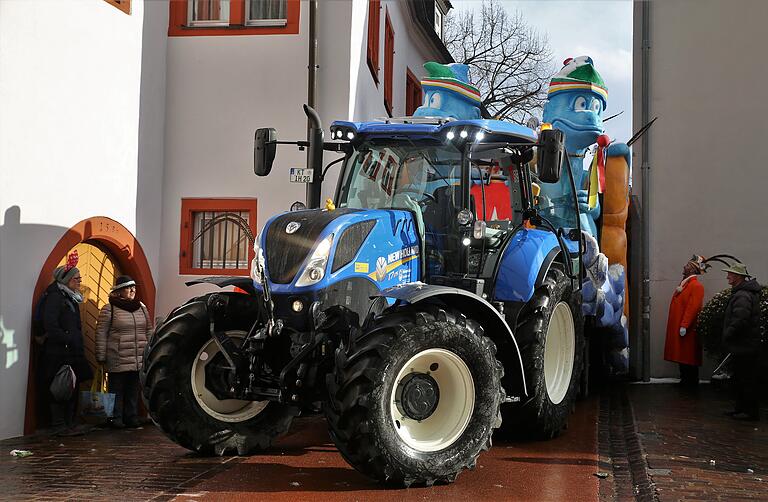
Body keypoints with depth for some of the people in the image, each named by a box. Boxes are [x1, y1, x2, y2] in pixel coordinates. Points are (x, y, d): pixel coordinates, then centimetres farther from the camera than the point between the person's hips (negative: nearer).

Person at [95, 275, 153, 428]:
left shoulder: (141, 307, 12)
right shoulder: (109, 309, -4)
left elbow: (149, 331, 18)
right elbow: (101, 333, -4)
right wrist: (101, 357, -6)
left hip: (139, 360, 5)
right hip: (118, 361, -5)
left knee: (134, 390, 10)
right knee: (117, 390, 2)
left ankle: (132, 417, 19)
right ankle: (116, 419, 11)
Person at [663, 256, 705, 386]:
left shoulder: (696, 286, -13)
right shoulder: (684, 283, 16)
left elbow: (693, 307, -21)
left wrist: (684, 325, -24)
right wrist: (677, 326, 16)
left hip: (687, 329, -9)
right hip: (677, 326, 9)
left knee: (688, 356, -3)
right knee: (681, 356, 12)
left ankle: (691, 382, 3)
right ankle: (684, 380, 19)